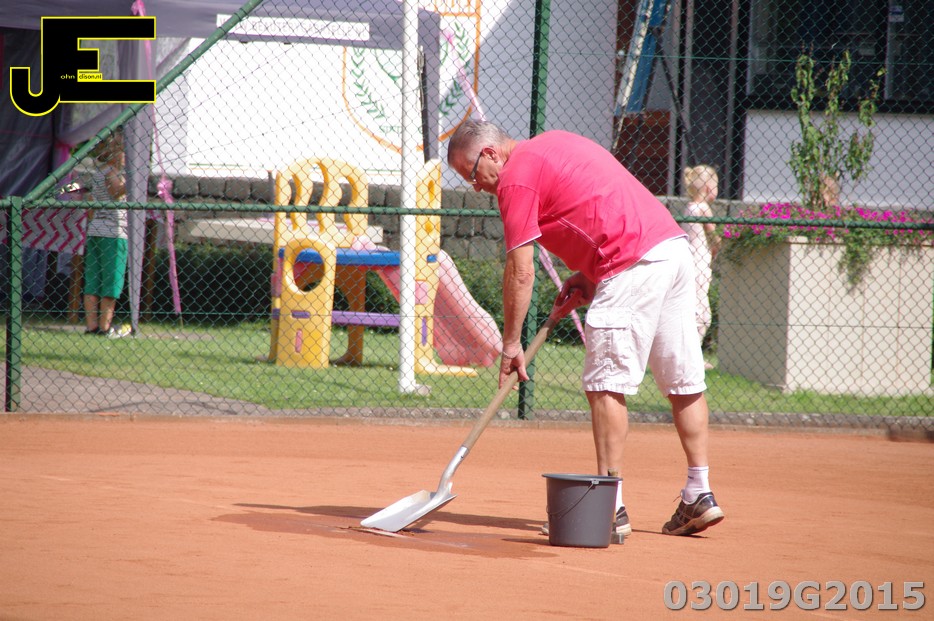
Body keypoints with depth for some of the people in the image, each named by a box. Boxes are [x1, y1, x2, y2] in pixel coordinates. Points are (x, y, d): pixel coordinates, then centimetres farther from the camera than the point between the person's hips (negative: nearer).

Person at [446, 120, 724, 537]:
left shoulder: (516, 179, -5)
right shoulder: (555, 144, 22)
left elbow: (520, 272, -7)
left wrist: (510, 343, 0)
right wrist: (587, 275, 18)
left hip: (634, 265, -10)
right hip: (673, 243, 10)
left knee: (606, 384, -6)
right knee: (684, 382, 11)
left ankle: (611, 508, -8)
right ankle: (699, 496, 15)